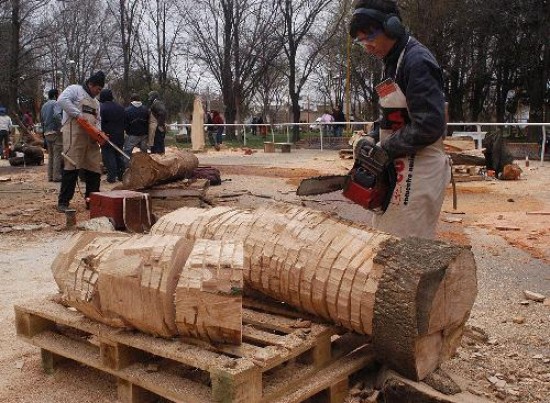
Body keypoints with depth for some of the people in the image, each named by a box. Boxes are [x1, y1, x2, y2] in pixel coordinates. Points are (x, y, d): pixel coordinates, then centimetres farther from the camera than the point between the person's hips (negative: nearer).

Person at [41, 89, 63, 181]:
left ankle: (50, 176, 13)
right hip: (55, 132, -9)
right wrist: (60, 126, -18)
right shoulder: (56, 103, -8)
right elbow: (57, 115, -26)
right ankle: (56, 176, -10)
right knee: (57, 155, -7)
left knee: (50, 155, 13)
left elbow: (42, 119, 23)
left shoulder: (44, 106, 19)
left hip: (47, 133, 9)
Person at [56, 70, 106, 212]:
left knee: (94, 168, 5)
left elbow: (98, 120, 23)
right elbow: (62, 100, -14)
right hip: (75, 134, -8)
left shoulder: (96, 102, 28)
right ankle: (63, 202, -8)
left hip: (91, 138, 8)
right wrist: (78, 114, -18)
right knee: (72, 166, -11)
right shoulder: (75, 89, 4)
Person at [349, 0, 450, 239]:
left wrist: (386, 149, -17)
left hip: (418, 173, -10)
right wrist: (373, 139, 4)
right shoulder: (392, 63, 14)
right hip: (395, 169, 10)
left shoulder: (417, 62, -16)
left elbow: (429, 125, -23)